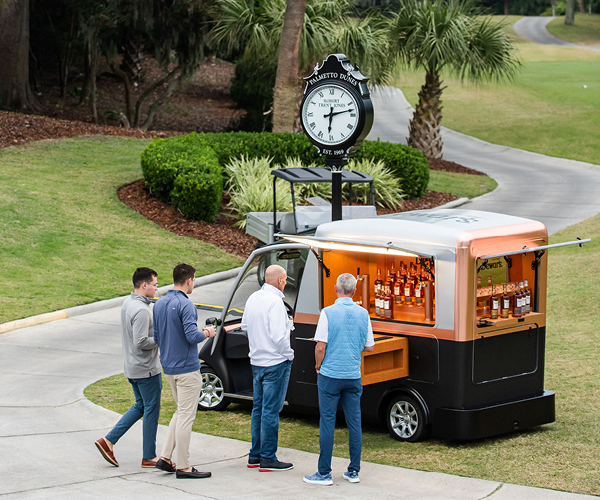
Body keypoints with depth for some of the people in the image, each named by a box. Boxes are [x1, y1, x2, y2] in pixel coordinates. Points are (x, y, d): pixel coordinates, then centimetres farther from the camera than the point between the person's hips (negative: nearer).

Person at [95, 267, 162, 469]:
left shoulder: (128, 303, 8)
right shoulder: (141, 310, -22)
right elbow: (141, 342, -26)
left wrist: (154, 348, 14)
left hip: (131, 367, 9)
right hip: (146, 369, -9)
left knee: (140, 406, 19)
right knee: (151, 409, 2)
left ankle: (108, 440, 11)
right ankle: (149, 457, 10)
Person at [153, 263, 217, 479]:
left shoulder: (159, 304, 9)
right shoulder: (185, 305, -17)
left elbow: (157, 337, 14)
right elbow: (192, 337, -23)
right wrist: (207, 333, -4)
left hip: (168, 368, 8)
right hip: (186, 368, -8)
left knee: (181, 412, 19)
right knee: (186, 416, -3)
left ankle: (165, 457, 13)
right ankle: (183, 467, 1)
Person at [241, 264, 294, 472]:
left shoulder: (253, 298, 7)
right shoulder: (275, 301, -20)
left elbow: (245, 325, 19)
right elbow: (278, 336, -24)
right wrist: (289, 354, -9)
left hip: (257, 361, 9)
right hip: (275, 363, -9)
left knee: (258, 408, 15)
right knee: (271, 411, -4)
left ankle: (255, 455, 20)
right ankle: (268, 459, -1)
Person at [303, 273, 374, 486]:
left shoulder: (328, 313, -10)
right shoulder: (363, 314, 2)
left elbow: (320, 347, -12)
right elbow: (369, 347, 9)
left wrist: (318, 366, 5)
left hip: (330, 375, -3)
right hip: (353, 376, 3)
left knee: (327, 422, 0)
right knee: (354, 422, 9)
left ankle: (324, 473, 2)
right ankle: (353, 471, 12)